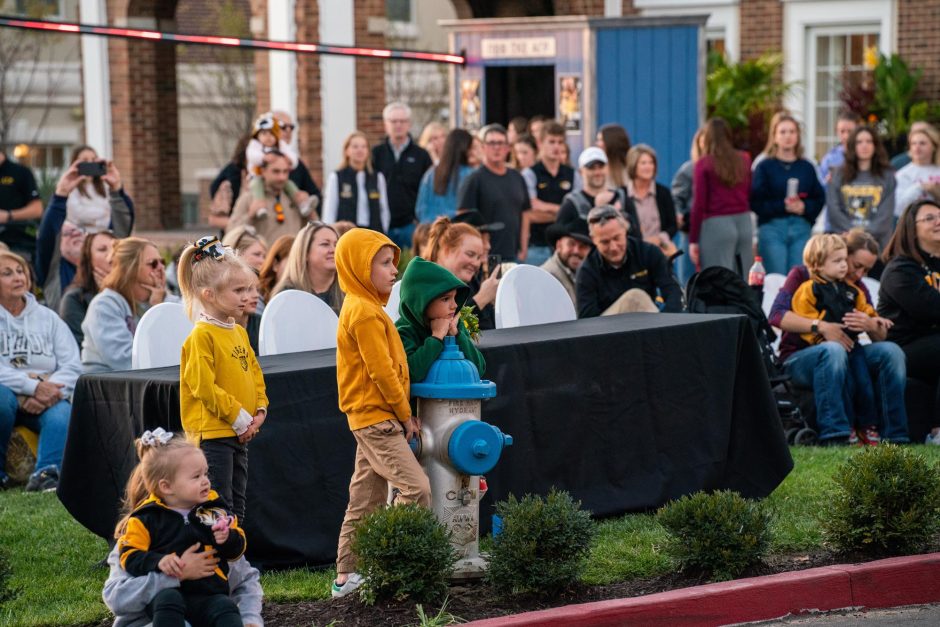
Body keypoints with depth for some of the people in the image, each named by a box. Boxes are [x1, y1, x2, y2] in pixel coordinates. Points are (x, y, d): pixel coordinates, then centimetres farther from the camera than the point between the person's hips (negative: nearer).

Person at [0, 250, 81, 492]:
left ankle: (46, 473, -48)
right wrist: (33, 386, -22)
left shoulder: (46, 317, 14)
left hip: (46, 399, 2)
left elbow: (72, 365, 3)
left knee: (62, 413, -31)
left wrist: (51, 391, -16)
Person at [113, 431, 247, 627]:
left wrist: (229, 539, -6)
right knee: (168, 600, -36)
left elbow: (237, 550, 19)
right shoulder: (147, 519, 3)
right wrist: (158, 562, -19)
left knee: (226, 608, -29)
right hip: (165, 590, -3)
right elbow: (129, 555, 0)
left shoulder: (215, 510, 13)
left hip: (208, 594, 3)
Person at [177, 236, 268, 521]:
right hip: (212, 433, -9)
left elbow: (254, 373, 19)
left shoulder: (239, 333, 12)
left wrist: (260, 411, 4)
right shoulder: (201, 336, -15)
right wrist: (239, 417, -16)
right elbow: (204, 387, -19)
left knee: (236, 506, 14)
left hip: (239, 434, 9)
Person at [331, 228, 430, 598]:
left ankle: (346, 576, 15)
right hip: (376, 418, -10)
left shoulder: (363, 308, 16)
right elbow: (381, 372, -18)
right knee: (416, 487, -14)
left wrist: (403, 414, 15)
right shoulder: (365, 313, -16)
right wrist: (406, 415, -9)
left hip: (371, 418, 10)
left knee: (366, 499, 12)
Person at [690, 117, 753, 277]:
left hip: (716, 225, -5)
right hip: (744, 223, 5)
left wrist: (693, 240, -3)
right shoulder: (744, 160, 9)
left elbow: (699, 204, -6)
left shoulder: (704, 164, -3)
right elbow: (751, 196, 11)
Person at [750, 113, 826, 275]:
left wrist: (804, 207, -10)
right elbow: (756, 202, -5)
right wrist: (783, 206, -15)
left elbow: (820, 199, 9)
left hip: (801, 229, 3)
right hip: (772, 229, -3)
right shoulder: (764, 167, 2)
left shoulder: (806, 168, 11)